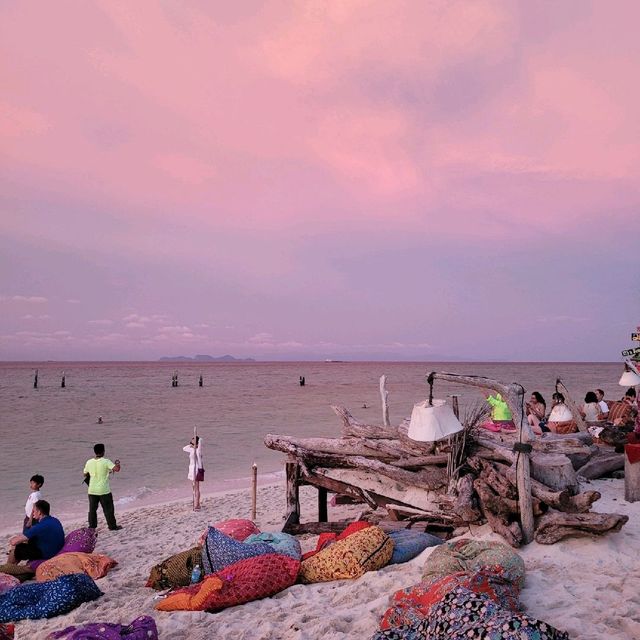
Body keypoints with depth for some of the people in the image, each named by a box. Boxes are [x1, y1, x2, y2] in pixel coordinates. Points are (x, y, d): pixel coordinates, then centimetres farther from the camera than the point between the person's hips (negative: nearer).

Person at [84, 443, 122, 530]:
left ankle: (92, 526, 21)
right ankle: (112, 526, 16)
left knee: (92, 509, 16)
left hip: (92, 491, 4)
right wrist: (117, 463, -4)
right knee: (108, 509, 8)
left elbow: (85, 474, 14)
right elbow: (116, 469, -24)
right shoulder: (106, 461, -14)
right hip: (104, 490, -4)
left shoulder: (89, 462, 0)